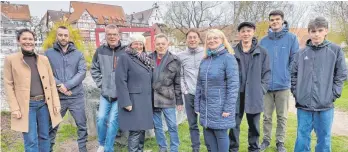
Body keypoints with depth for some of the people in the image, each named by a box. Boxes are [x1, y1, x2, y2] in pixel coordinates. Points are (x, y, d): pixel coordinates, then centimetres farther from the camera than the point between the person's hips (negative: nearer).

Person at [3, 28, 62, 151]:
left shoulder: (44, 59, 9)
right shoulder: (11, 59, -1)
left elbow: (51, 83, 9)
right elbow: (8, 85, -2)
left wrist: (56, 103, 4)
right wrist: (14, 108, -8)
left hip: (44, 103, 3)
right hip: (26, 105, -3)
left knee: (44, 136, 13)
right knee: (31, 140, 1)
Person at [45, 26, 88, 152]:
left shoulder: (78, 54, 5)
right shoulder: (48, 53, 4)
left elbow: (82, 72, -6)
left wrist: (66, 86, -14)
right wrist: (59, 85, -18)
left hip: (76, 96, 1)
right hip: (57, 97, 0)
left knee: (82, 125, 9)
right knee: (52, 126, 13)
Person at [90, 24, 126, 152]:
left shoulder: (125, 51, -8)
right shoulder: (100, 51, 2)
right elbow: (94, 69, 12)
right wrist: (101, 83, 3)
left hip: (120, 94, -3)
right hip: (105, 93, 3)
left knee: (112, 121, 1)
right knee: (101, 118, 4)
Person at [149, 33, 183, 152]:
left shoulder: (174, 61, -2)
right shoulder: (149, 59, 3)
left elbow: (178, 83, -1)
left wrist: (179, 101, -1)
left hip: (167, 99, -2)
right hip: (152, 99, 3)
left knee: (172, 126, 5)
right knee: (157, 126, 13)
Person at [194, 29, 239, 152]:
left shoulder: (228, 58, -9)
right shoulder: (205, 60, 9)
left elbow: (233, 85, -14)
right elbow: (199, 84, 11)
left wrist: (228, 108, -17)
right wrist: (197, 105, 9)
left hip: (220, 106, -6)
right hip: (205, 106, 6)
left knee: (220, 134, 5)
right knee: (208, 135, 13)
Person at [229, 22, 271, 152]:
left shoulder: (262, 52, 2)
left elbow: (267, 72, 5)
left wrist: (262, 89, -3)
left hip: (254, 96, 1)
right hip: (236, 95, 0)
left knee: (254, 126, 14)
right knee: (234, 125, 8)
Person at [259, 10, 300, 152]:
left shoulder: (291, 38, -3)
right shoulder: (263, 41, 4)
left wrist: (290, 78, -7)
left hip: (283, 85, -1)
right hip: (267, 85, 2)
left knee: (282, 117, 11)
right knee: (267, 116, 12)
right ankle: (266, 140, 28)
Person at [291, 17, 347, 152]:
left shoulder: (335, 50, 1)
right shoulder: (301, 53, 4)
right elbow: (293, 75, 10)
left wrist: (333, 94, -5)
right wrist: (296, 92, 2)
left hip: (325, 106, -1)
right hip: (303, 105, 1)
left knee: (324, 139, 10)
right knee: (302, 138, 10)